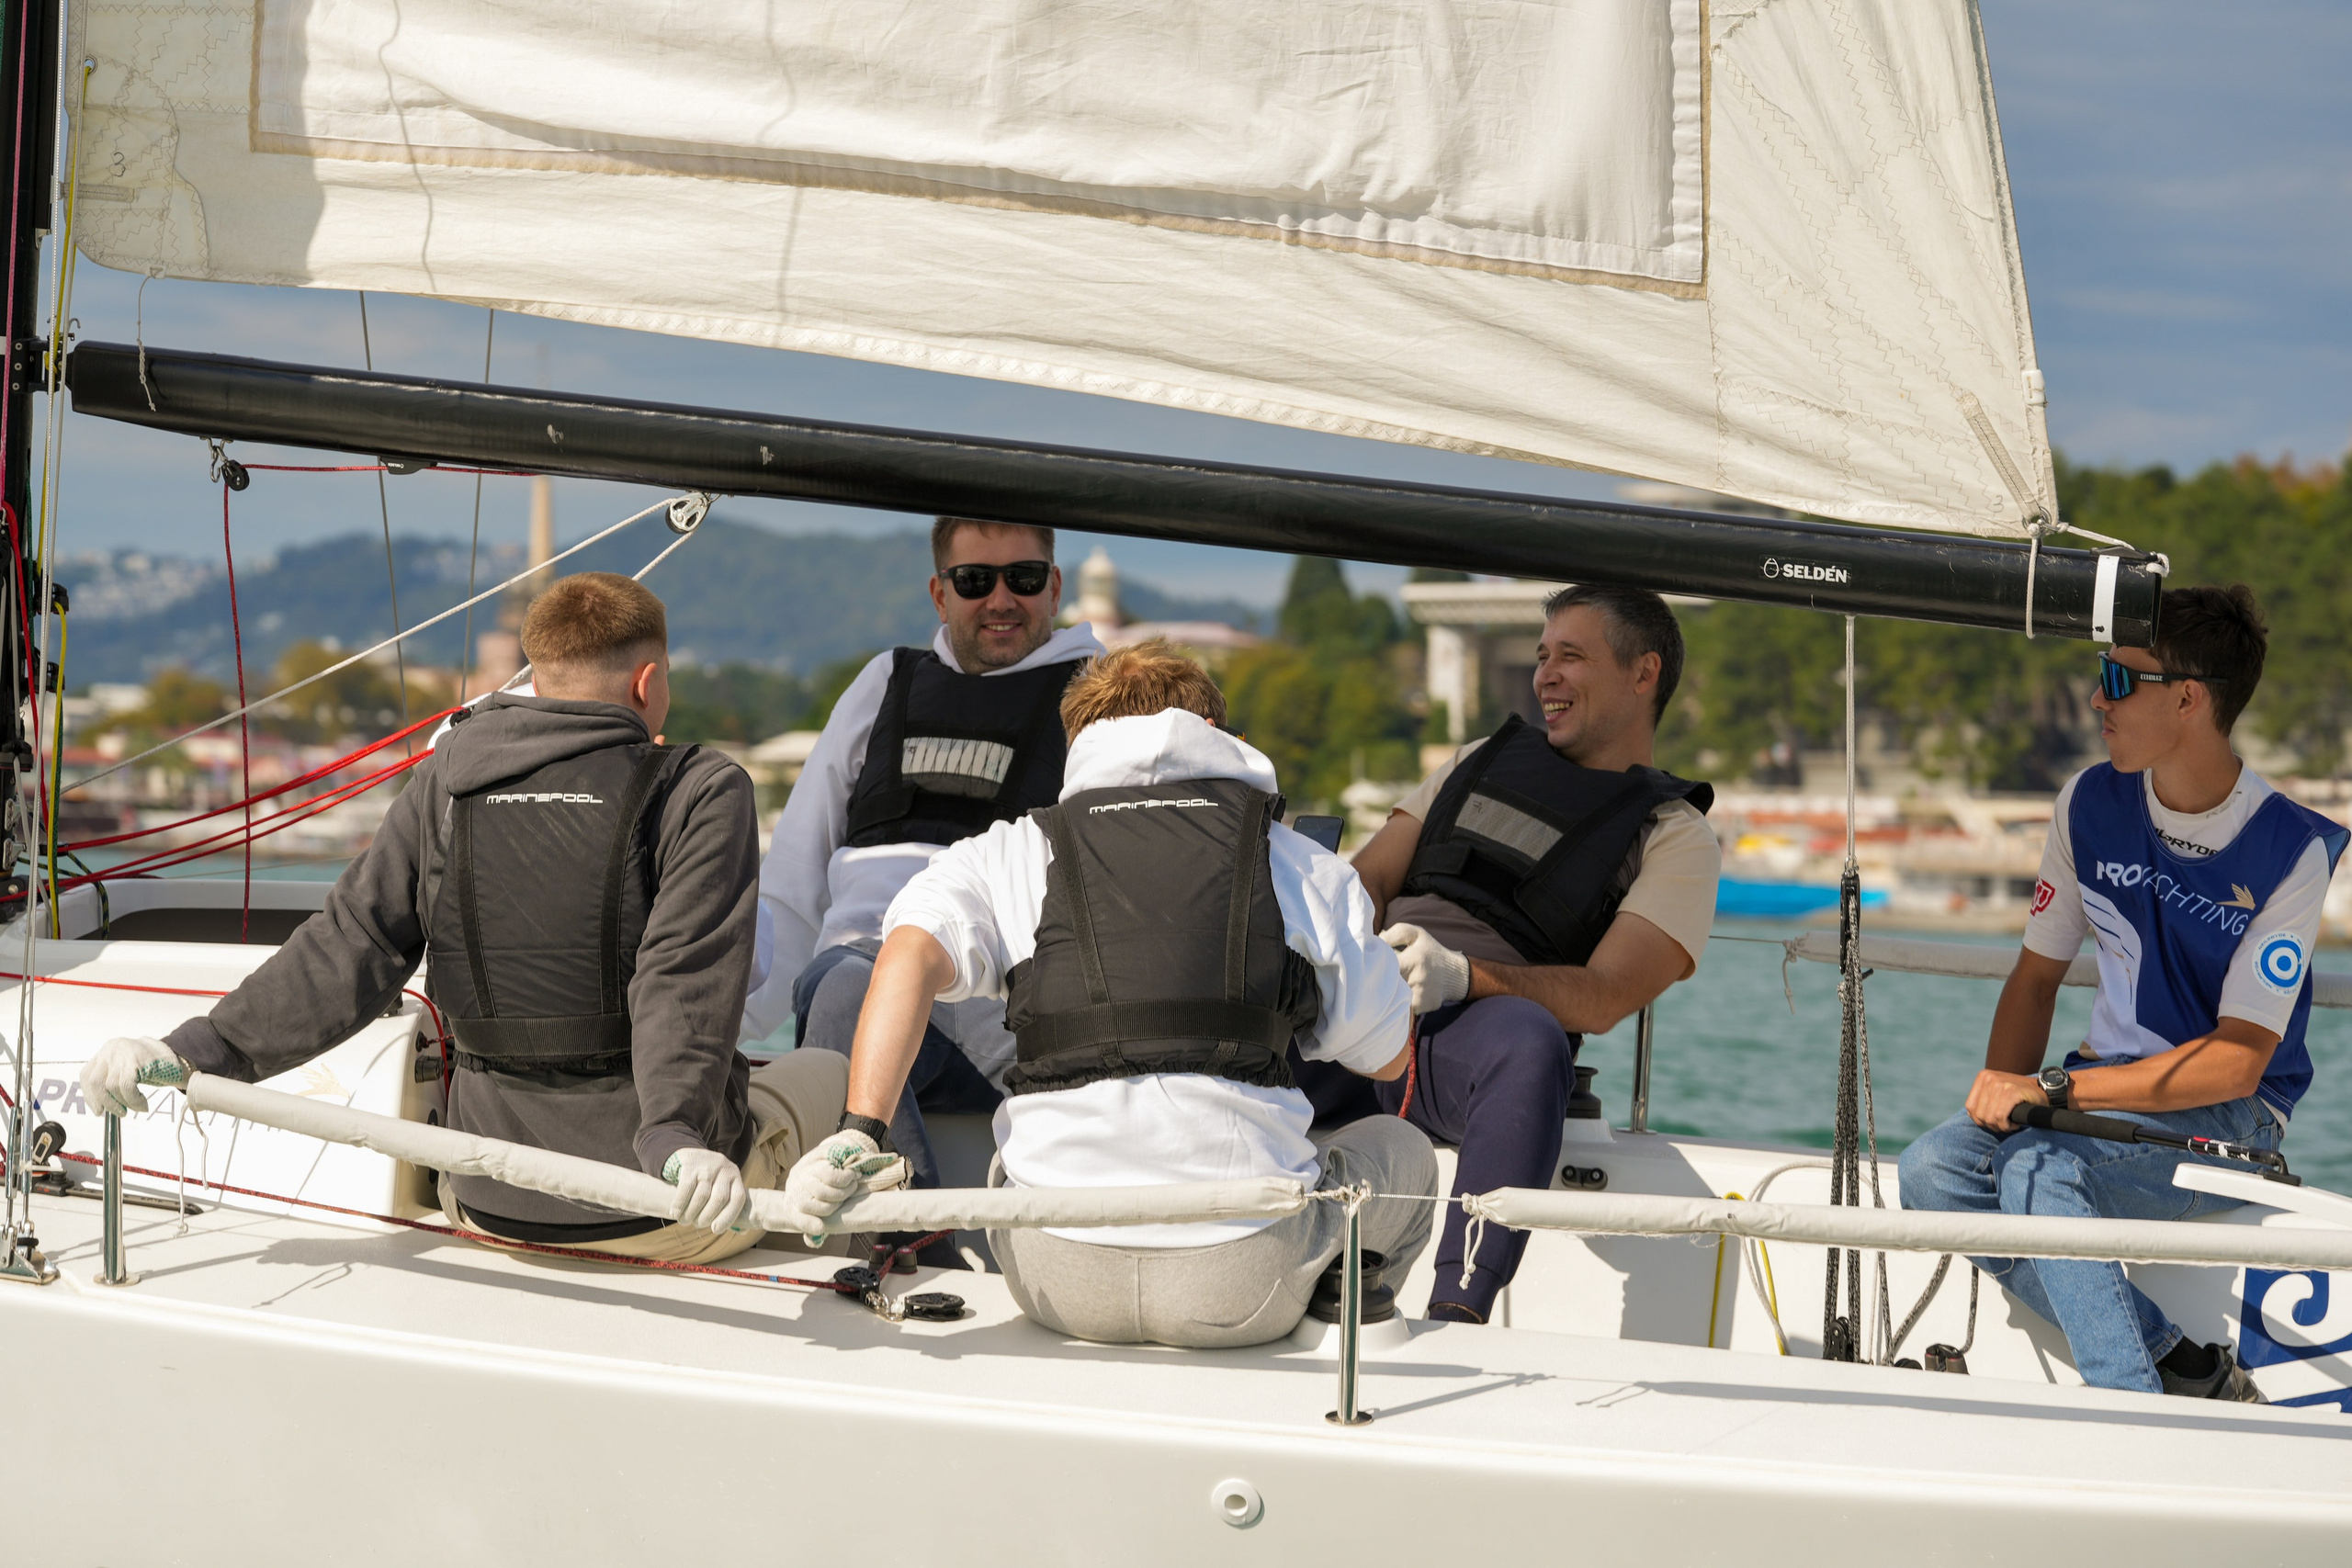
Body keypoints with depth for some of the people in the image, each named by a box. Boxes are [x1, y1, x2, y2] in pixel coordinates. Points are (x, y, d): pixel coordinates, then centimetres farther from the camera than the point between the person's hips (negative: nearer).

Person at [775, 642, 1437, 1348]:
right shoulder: (1303, 865, 10)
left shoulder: (1007, 855, 11)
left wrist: (859, 1132, -16)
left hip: (1063, 1286, 2)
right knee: (1402, 1149, 29)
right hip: (1245, 1283, -2)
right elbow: (1388, 1056, 20)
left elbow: (912, 954, -9)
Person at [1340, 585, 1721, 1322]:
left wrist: (1460, 975, -21)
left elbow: (1602, 998, -4)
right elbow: (1367, 879, 21)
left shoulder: (1675, 838, 12)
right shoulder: (1483, 760, 29)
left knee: (1529, 1040, -41)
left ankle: (1458, 1312, -49)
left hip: (1472, 1032, -4)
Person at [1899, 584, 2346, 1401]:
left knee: (2041, 1170, -33)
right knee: (1935, 1166, -23)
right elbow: (2037, 974, 13)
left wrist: (2054, 1090, -25)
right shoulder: (2092, 804, 2)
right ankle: (2177, 1364, -22)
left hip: (2232, 1118, -6)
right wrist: (2004, 1088, -8)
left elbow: (2239, 1060, -18)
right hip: (2106, 1082, 6)